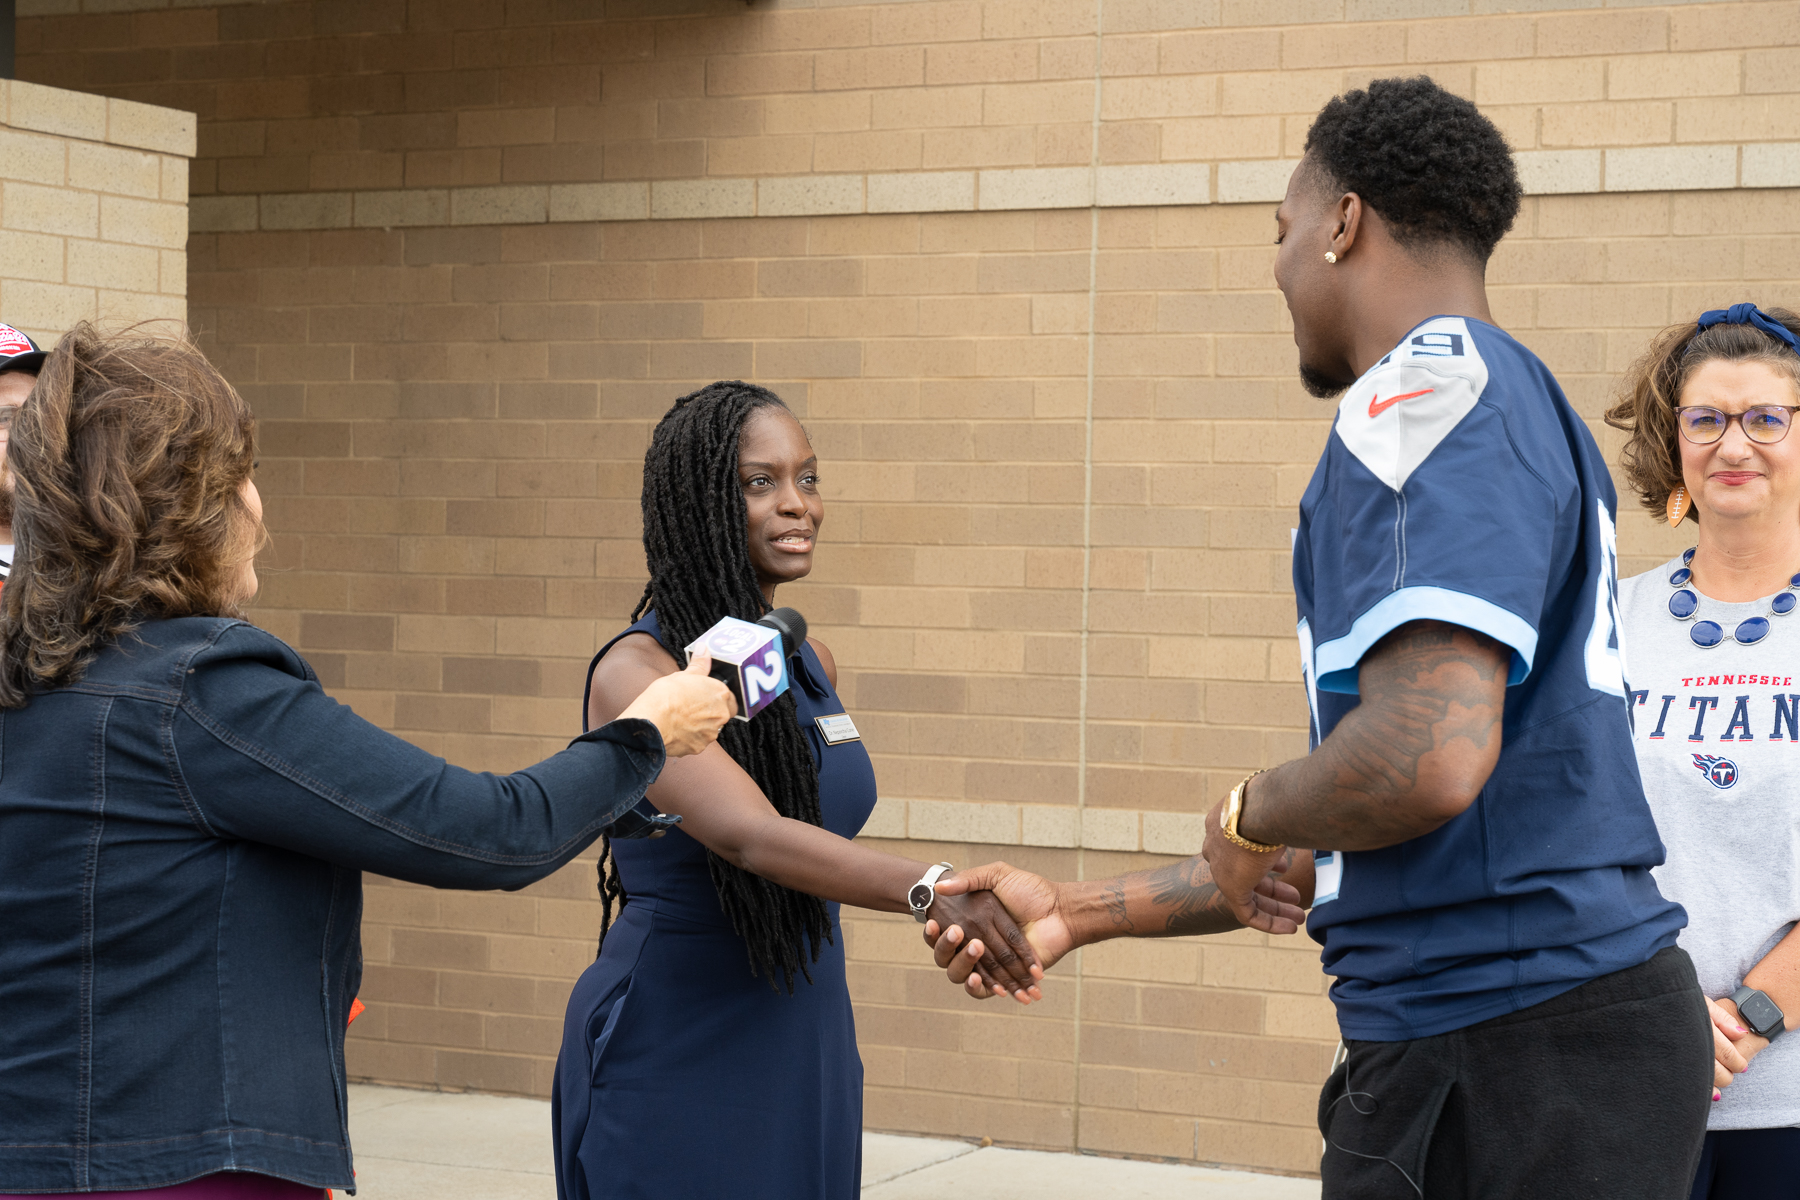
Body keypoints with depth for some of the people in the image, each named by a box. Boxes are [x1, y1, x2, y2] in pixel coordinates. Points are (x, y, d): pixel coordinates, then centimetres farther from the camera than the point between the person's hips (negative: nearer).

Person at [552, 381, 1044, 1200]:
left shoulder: (810, 665, 7)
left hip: (808, 1050, 7)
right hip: (672, 1063, -7)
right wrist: (934, 893, -45)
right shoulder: (636, 672, -16)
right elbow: (750, 835, -32)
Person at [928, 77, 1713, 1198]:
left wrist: (1245, 815, -6)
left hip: (1510, 1056, -9)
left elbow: (1426, 761, -27)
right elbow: (1359, 836, 24)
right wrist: (1080, 914, 27)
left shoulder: (1428, 386, -11)